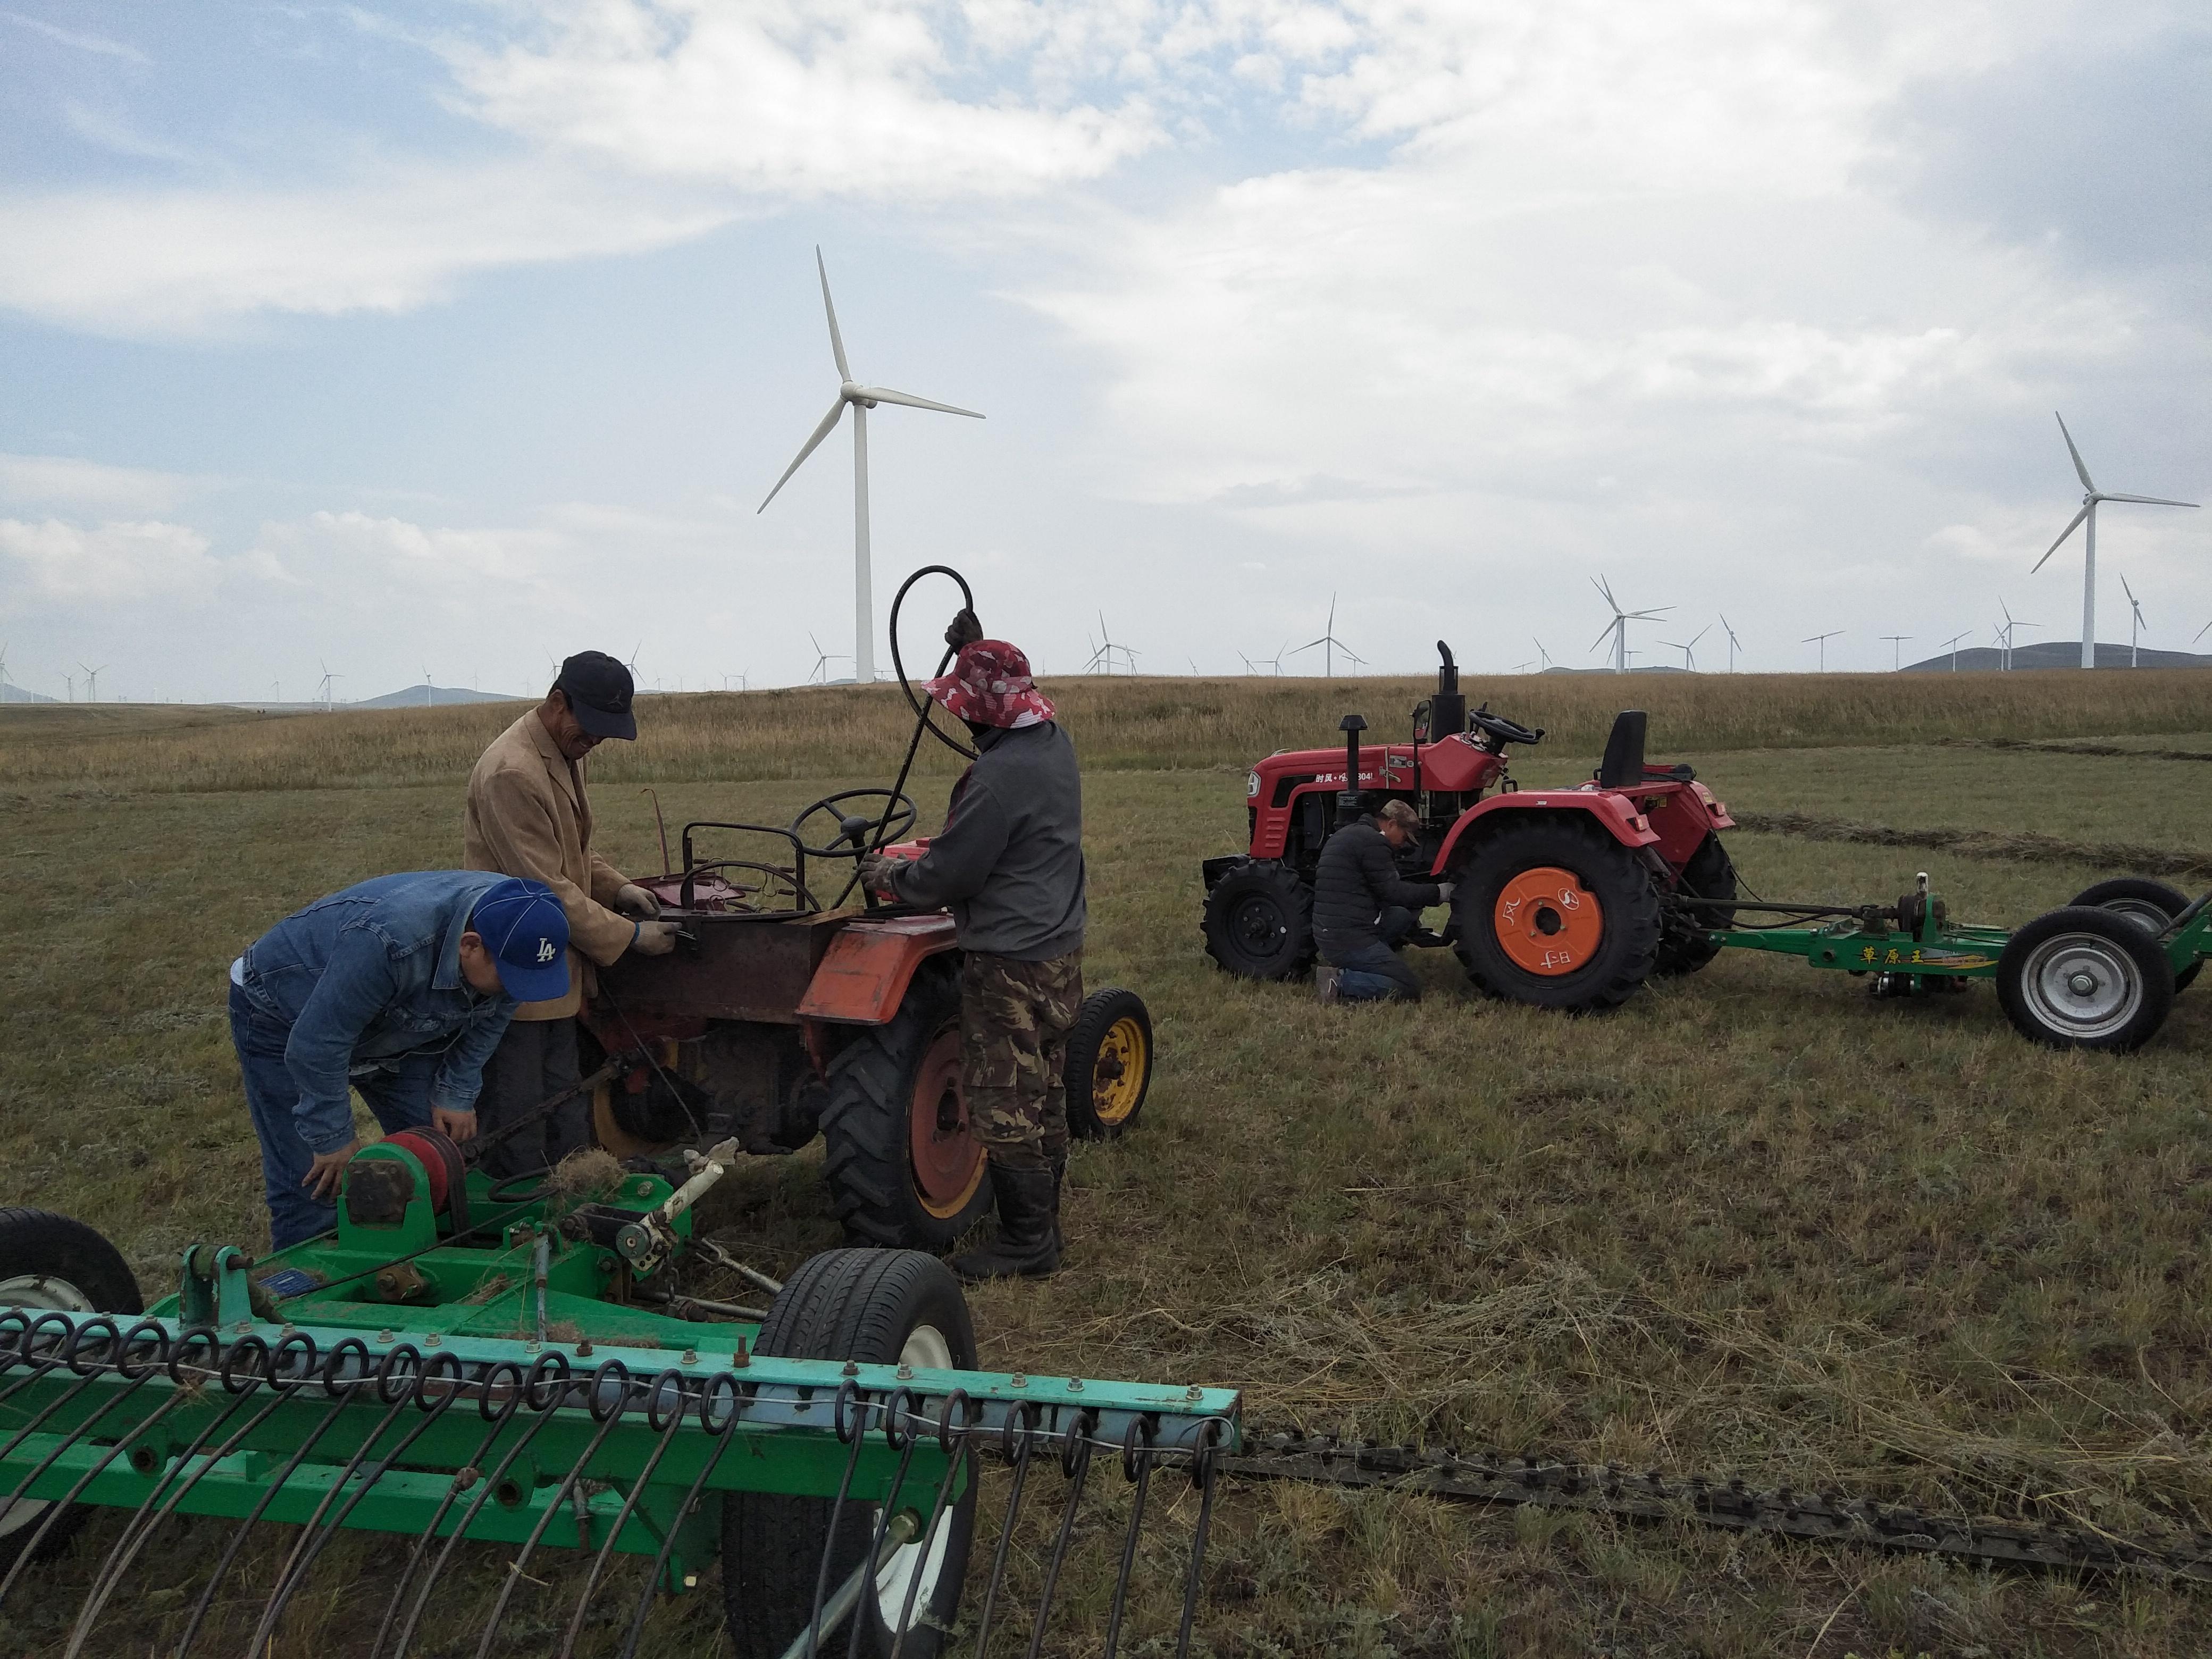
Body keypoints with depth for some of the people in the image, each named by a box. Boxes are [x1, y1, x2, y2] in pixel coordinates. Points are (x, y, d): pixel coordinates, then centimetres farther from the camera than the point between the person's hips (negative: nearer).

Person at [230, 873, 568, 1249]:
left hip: (392, 1024, 6)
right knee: (314, 1187, -11)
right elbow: (315, 1046, -34)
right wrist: (334, 1139, -24)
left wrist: (456, 1094, -5)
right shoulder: (386, 943, -44)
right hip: (283, 1017, -6)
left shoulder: (512, 928, -22)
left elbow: (485, 1021, -3)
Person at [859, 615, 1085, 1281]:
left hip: (1010, 963, -10)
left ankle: (1026, 1242, 10)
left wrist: (890, 875, 0)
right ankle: (1043, 1222, 29)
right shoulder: (1054, 744, 5)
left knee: (1005, 1107, 1)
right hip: (1060, 951, 10)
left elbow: (950, 875, -18)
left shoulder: (998, 777, -24)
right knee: (1044, 1096, 18)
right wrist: (977, 648, 23)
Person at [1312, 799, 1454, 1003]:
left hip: (1327, 934, 10)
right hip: (1349, 938, -10)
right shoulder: (1372, 841, -11)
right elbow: (1393, 892, -11)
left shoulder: (1348, 834, 20)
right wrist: (1438, 892, 0)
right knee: (1409, 991, -6)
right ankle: (1341, 981, -15)